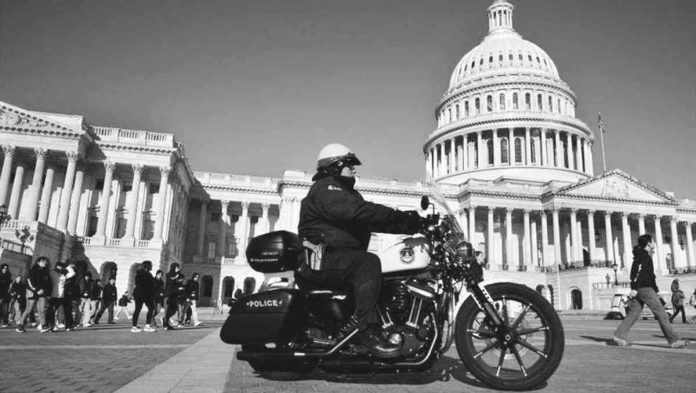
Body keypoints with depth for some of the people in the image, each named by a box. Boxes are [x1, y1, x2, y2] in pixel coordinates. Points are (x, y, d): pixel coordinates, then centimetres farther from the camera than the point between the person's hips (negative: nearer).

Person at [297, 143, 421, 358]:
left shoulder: (348, 192, 24)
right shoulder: (325, 188, -6)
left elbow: (371, 219, 12)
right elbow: (355, 211, -24)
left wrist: (407, 223, -3)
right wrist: (400, 216, -24)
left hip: (342, 258, 10)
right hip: (321, 260, -10)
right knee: (368, 263, -29)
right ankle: (367, 332, -32)